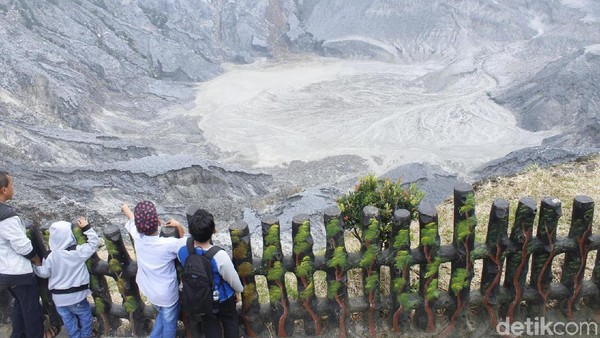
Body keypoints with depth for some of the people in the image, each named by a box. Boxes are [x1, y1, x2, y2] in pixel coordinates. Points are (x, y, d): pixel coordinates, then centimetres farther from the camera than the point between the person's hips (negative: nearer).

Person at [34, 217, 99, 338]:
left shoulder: (50, 256, -9)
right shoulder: (79, 251, -15)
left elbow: (43, 273, 1)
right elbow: (93, 243, -6)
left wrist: (35, 265, 19)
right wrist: (86, 228, -2)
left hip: (59, 297, 2)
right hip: (77, 296, -2)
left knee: (69, 321, 17)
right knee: (85, 317, 16)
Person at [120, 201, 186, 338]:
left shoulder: (137, 236, -19)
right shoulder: (169, 244, -33)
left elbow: (132, 220, 4)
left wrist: (125, 208, 23)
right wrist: (179, 227, -9)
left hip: (148, 290, 5)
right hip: (167, 294, -5)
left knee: (162, 314, 31)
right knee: (169, 322, 19)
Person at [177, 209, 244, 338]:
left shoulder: (183, 251, -27)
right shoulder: (220, 256, -38)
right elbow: (232, 278, -20)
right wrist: (238, 290, 0)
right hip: (222, 298, -3)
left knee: (210, 325, 28)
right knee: (230, 321, 28)